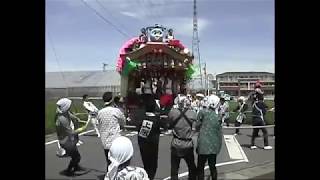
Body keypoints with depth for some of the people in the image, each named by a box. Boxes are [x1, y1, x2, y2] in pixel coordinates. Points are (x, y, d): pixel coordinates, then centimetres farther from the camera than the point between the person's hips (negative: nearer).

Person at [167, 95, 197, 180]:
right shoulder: (193, 114, -11)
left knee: (174, 168, 15)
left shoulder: (172, 112, -11)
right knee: (192, 168, 19)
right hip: (188, 145, 0)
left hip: (176, 144, 0)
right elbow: (194, 129, -6)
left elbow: (169, 126, -2)